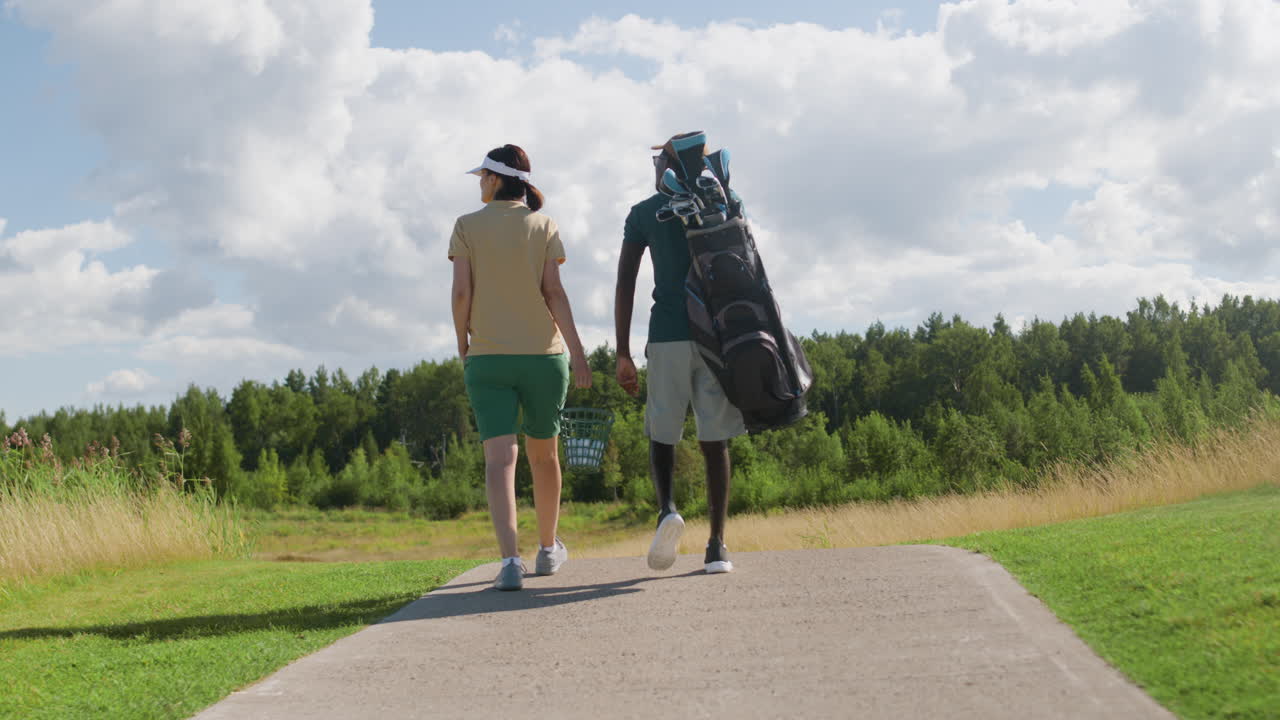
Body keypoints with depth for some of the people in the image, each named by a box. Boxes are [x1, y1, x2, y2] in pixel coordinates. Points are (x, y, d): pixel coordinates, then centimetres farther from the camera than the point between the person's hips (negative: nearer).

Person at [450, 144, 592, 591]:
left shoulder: (467, 227, 1)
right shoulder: (544, 226, 1)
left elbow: (461, 291, -5)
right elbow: (554, 292, -6)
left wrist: (462, 343, 9)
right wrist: (577, 351, -6)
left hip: (487, 357, -1)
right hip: (543, 353, 1)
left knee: (499, 457, -8)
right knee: (543, 453, 18)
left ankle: (510, 560, -24)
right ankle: (548, 549, 32)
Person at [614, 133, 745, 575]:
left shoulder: (643, 215, 7)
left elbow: (625, 284, 0)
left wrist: (622, 354, 2)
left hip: (667, 338, -1)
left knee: (661, 435, 12)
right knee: (715, 441, 5)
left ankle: (667, 508, -16)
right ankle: (717, 545, -1)